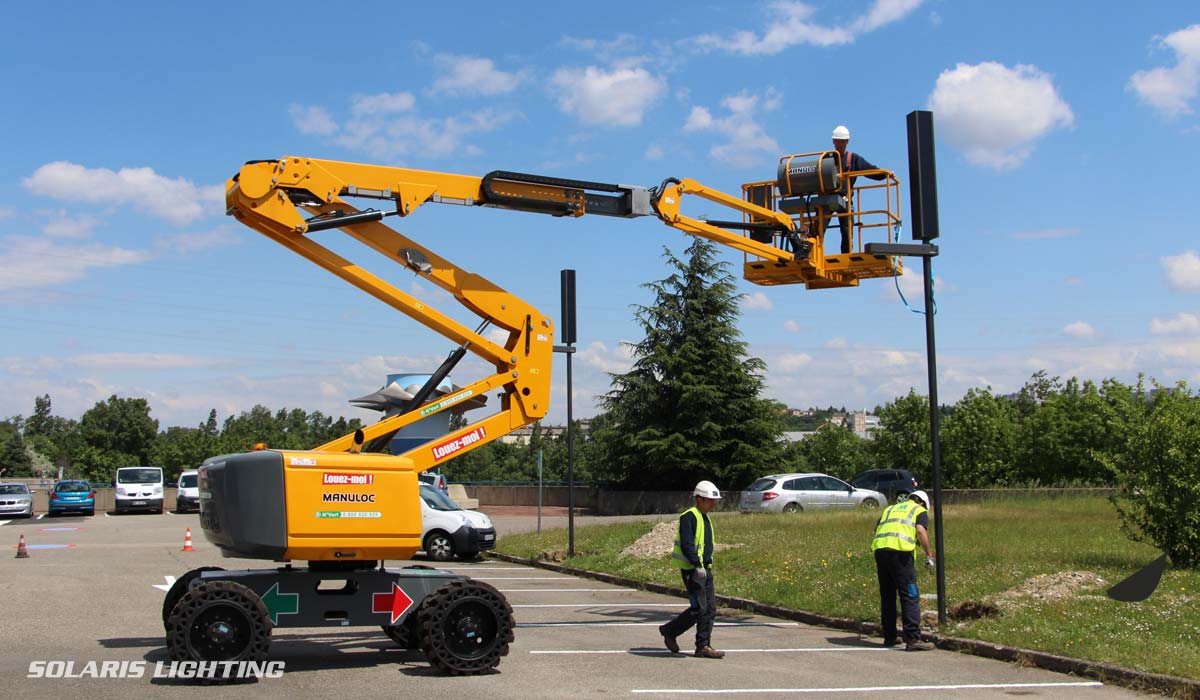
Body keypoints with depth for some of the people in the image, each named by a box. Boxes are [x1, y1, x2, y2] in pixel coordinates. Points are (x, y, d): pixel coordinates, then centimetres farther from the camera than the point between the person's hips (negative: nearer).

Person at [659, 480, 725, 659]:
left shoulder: (705, 518, 18)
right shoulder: (689, 517, -13)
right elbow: (686, 545, -21)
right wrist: (697, 565, -24)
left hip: (705, 569, 10)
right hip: (692, 570, -9)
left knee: (711, 609, 5)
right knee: (698, 609, -10)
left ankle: (703, 646, 9)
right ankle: (669, 631, 8)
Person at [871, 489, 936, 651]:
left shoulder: (890, 508, 32)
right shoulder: (920, 511, 17)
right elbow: (920, 531, -2)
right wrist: (928, 555, 3)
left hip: (879, 548, 5)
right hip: (900, 551, -5)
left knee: (887, 596, 15)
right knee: (910, 597, -2)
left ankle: (889, 637, 21)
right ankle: (913, 639, -7)